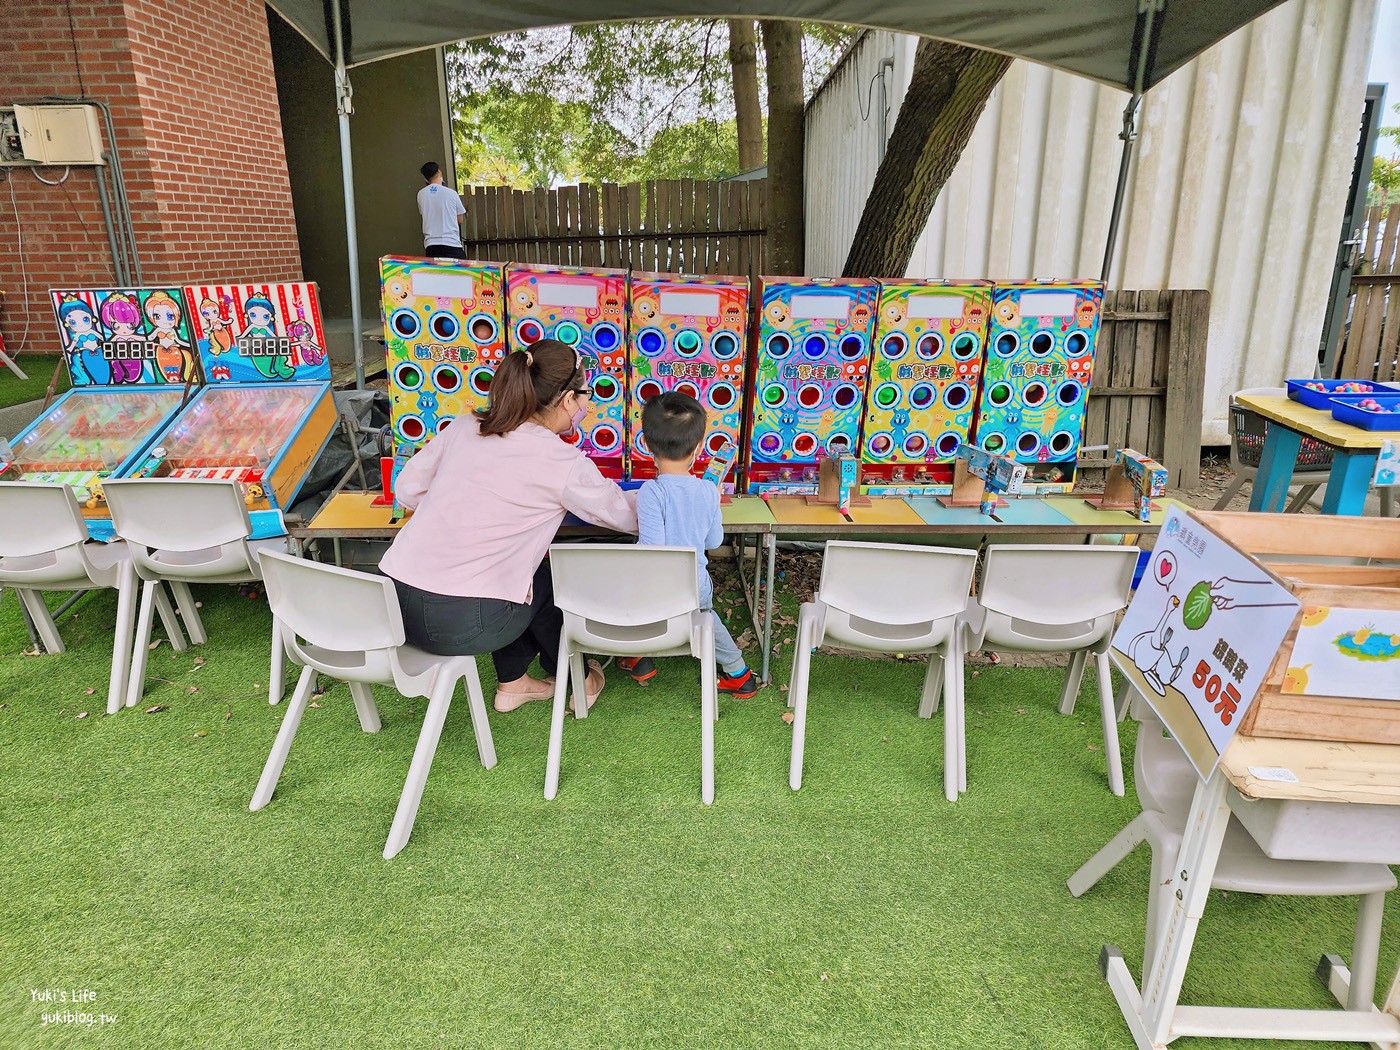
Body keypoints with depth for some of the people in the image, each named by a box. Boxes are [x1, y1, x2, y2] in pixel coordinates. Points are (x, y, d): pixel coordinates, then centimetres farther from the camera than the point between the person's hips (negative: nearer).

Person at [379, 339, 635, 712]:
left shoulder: (464, 427, 7)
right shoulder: (562, 461, -9)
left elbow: (407, 488, 14)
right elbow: (628, 516, 4)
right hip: (460, 625, -6)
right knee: (548, 578, 21)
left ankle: (512, 682, 39)